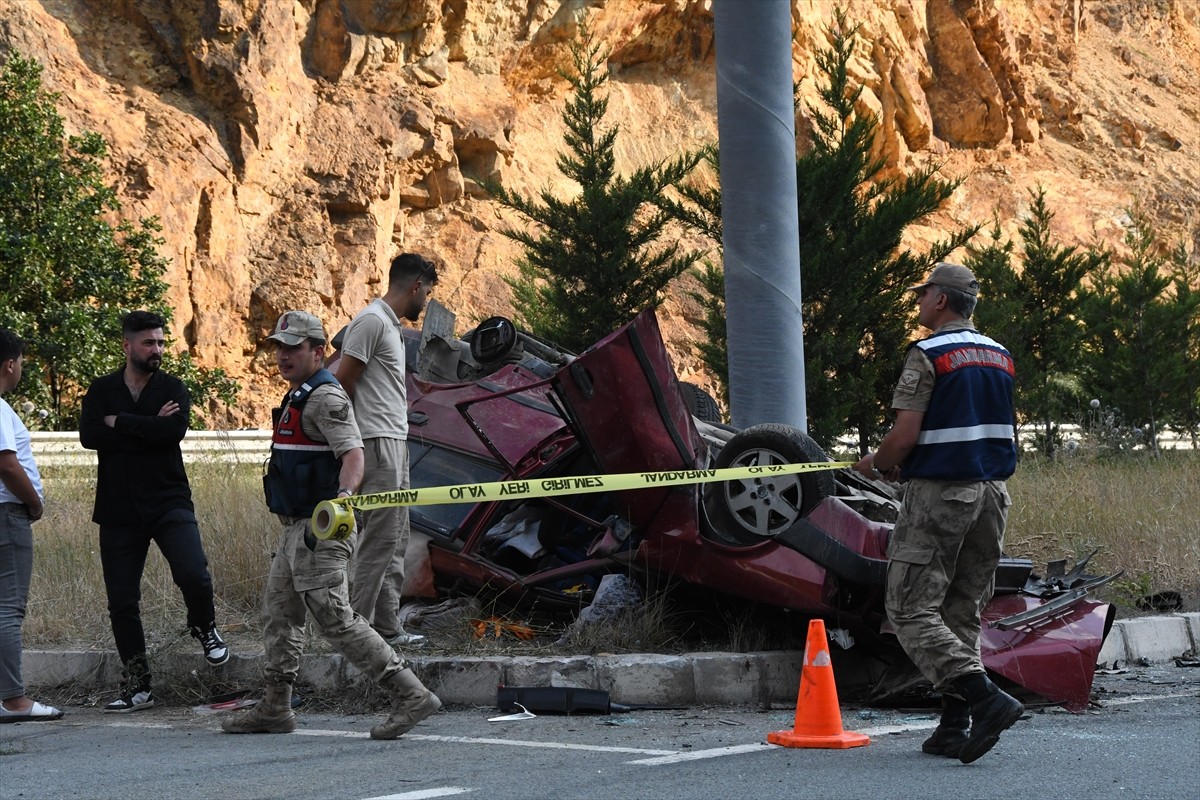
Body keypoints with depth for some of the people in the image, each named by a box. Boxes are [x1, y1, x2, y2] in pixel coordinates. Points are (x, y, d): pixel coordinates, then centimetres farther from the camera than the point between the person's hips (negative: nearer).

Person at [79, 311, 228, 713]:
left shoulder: (172, 388, 4)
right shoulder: (102, 390, 7)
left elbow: (175, 428, -16)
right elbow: (88, 435, -11)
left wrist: (120, 423, -11)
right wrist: (149, 429, -13)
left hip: (169, 502, -1)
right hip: (118, 510, 2)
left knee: (193, 574, -21)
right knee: (121, 600, 2)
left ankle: (204, 627, 12)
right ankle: (137, 687, 13)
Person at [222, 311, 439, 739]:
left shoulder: (325, 397, -14)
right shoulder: (299, 396, 19)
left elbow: (352, 453, -28)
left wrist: (343, 493, -46)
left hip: (319, 530, -11)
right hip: (296, 528, 11)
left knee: (335, 617, -13)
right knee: (281, 612, 16)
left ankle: (411, 695, -14)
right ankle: (275, 709, 26)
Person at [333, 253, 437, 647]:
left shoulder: (390, 324, 20)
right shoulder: (372, 321, -12)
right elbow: (342, 382, -13)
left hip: (395, 443, 10)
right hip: (379, 442, -10)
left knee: (395, 539, 11)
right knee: (380, 538, -10)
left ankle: (387, 626, 15)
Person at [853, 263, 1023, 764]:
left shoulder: (928, 356, -11)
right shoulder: (1000, 357, 13)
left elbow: (904, 436, -17)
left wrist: (876, 465, 5)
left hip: (939, 495, -7)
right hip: (992, 494, 7)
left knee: (912, 611, -4)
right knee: (963, 614, 12)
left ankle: (985, 698, -20)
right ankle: (954, 727, 8)